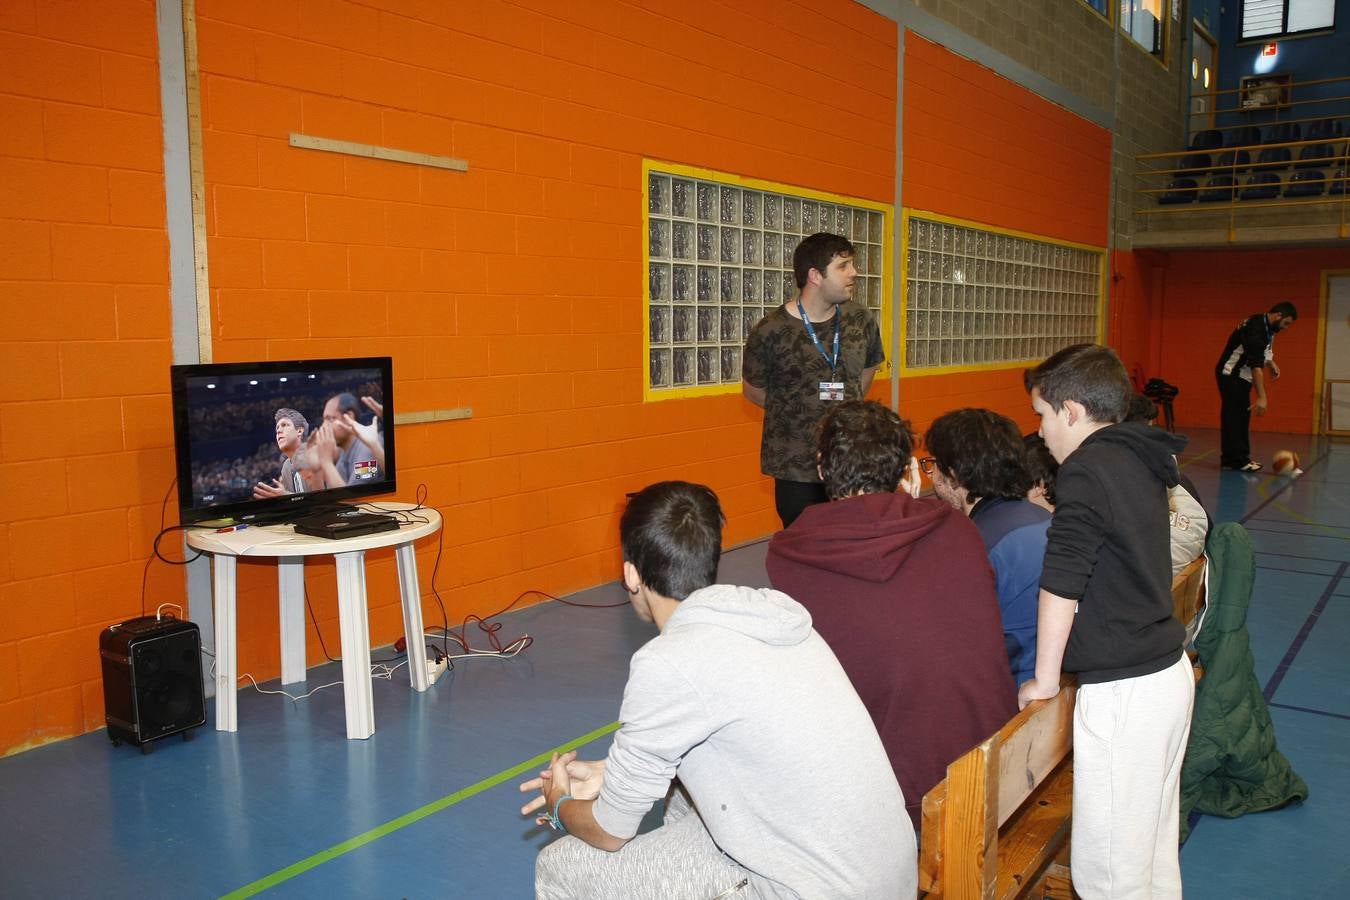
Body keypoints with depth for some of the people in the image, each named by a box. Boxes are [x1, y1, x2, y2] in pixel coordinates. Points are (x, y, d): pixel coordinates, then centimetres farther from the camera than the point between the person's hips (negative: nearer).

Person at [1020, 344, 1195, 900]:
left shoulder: (1086, 471, -16)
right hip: (1170, 672, 9)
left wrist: (1044, 681, -8)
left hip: (1123, 692, -9)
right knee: (1155, 849, 22)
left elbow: (1061, 584, -17)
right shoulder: (1140, 462, 9)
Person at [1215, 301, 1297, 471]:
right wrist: (1262, 397, -35)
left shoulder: (1268, 326, 4)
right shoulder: (1256, 328, -26)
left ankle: (1240, 457, 13)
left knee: (1242, 416, 9)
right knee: (1233, 417, -10)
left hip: (1242, 376, 10)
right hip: (1230, 375, -10)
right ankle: (1237, 460, -10)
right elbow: (1256, 364, -32)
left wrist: (1271, 363, 3)